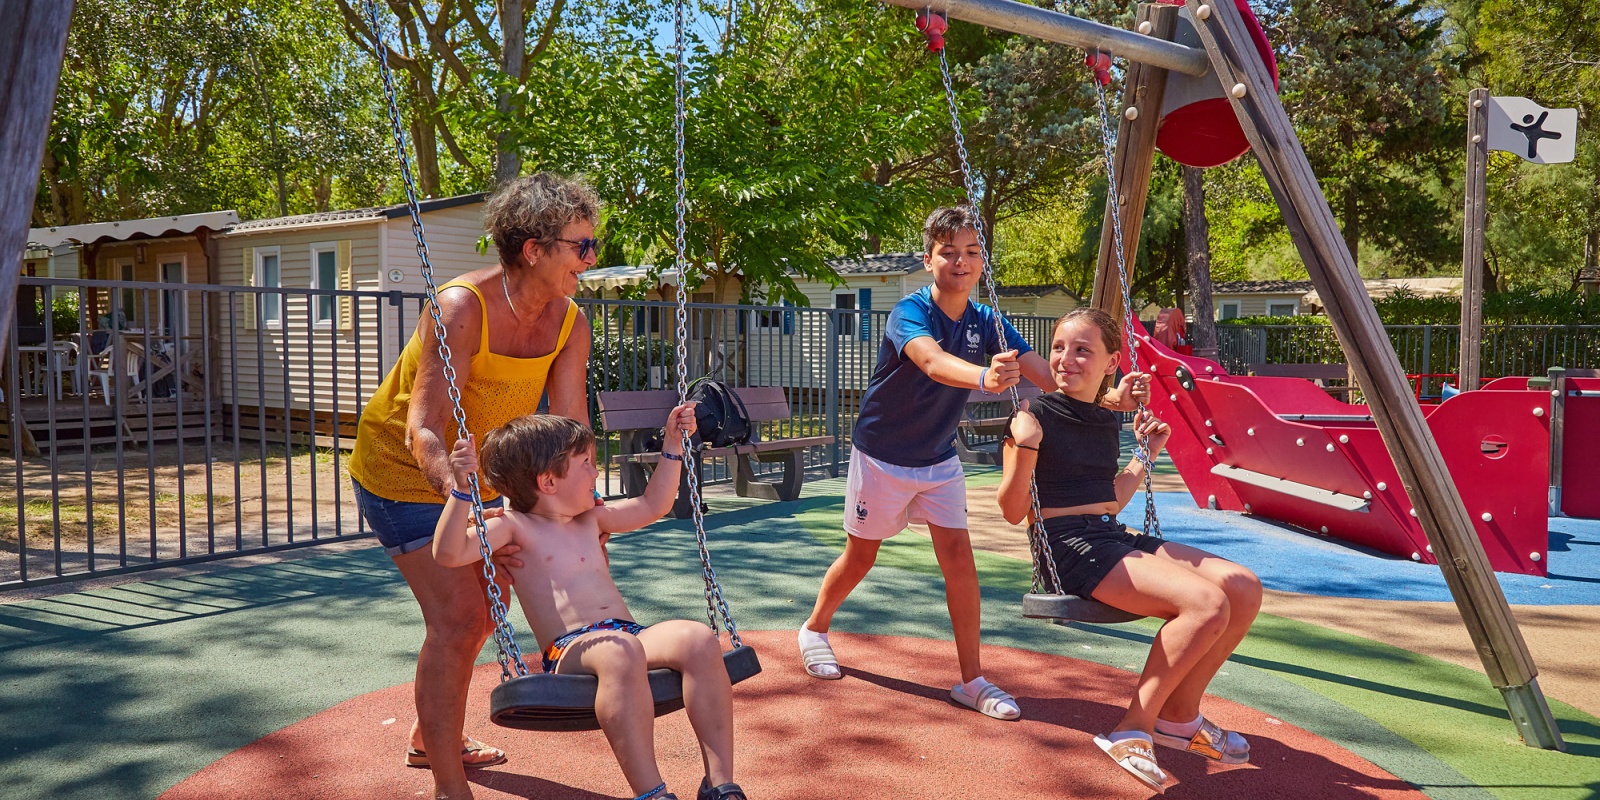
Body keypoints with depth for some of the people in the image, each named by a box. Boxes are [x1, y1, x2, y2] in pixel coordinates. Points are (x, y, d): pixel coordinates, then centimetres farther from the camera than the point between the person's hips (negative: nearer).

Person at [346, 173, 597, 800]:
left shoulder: (568, 325, -13)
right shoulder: (463, 307, -32)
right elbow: (424, 432, -38)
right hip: (403, 468, -8)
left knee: (483, 607, 19)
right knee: (456, 617, -14)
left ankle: (430, 738, 41)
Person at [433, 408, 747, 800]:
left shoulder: (591, 519, 28)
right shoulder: (513, 527, 7)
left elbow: (652, 506, 38)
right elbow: (449, 553, -8)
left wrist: (673, 444, 35)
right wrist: (461, 488, -19)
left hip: (631, 634, 6)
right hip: (569, 650, -6)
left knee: (699, 640, -26)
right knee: (619, 651, -42)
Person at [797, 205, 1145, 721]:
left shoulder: (985, 323, -7)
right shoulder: (911, 311, -24)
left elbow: (1045, 372, -17)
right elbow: (932, 361, -47)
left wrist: (1103, 395, -35)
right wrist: (984, 377, -68)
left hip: (938, 458, 4)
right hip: (882, 455, -4)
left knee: (958, 556, -5)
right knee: (861, 555, 10)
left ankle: (972, 681, 3)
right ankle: (814, 629, 37)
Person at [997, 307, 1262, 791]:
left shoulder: (1106, 423, 15)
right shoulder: (1037, 418, -7)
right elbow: (1014, 512, -9)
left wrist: (1146, 453, 20)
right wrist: (1024, 446, -23)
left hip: (1114, 536, 8)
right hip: (1068, 545, -8)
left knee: (1244, 588, -6)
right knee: (1206, 603, -25)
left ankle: (1180, 716, 7)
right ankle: (1133, 729, -10)